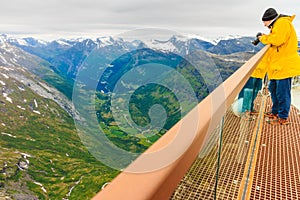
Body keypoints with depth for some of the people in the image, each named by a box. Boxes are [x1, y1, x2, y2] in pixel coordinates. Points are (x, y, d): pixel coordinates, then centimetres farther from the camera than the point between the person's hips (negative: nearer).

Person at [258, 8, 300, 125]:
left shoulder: (282, 23, -10)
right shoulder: (277, 25, 23)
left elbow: (277, 40, -23)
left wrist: (264, 38, -8)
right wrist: (264, 38, 7)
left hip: (284, 65, -11)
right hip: (277, 66, 11)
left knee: (282, 92, -6)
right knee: (273, 89, 18)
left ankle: (283, 118, 3)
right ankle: (275, 112, 31)